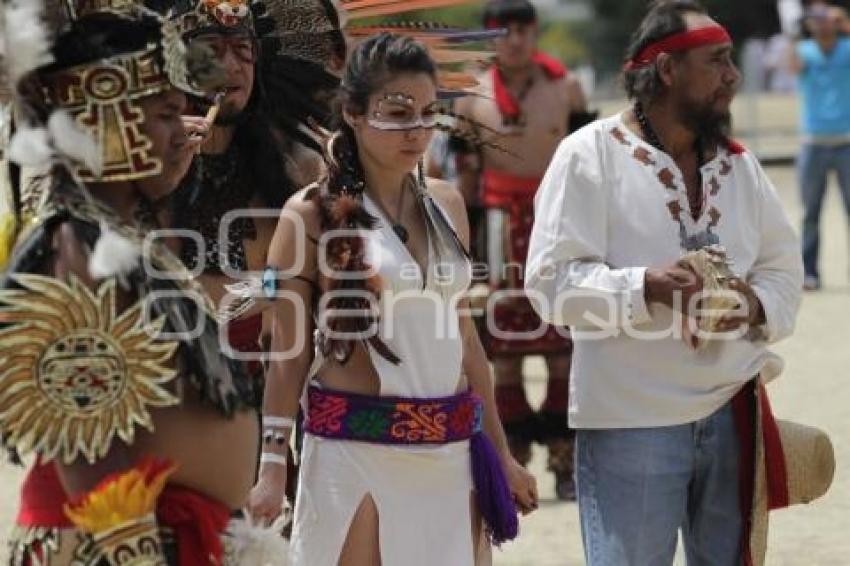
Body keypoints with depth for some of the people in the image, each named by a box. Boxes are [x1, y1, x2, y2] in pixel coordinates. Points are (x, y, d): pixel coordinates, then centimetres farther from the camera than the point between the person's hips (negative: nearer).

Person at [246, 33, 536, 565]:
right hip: (357, 450, -5)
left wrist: (500, 450, 18)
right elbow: (290, 350, -4)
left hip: (451, 451, 5)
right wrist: (273, 463, -10)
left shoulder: (446, 204, 10)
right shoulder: (312, 215, -5)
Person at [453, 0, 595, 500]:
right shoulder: (472, 97, 5)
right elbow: (466, 173, 10)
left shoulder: (566, 88, 3)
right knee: (505, 350, 1)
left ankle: (566, 461, 7)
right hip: (501, 225, 0)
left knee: (564, 346, 0)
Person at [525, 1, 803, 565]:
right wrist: (646, 287, -28)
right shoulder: (590, 154, -7)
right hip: (631, 422, -6)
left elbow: (783, 266, 14)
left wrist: (759, 305, -9)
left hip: (732, 413, 6)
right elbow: (551, 279, -13)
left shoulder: (740, 163, 11)